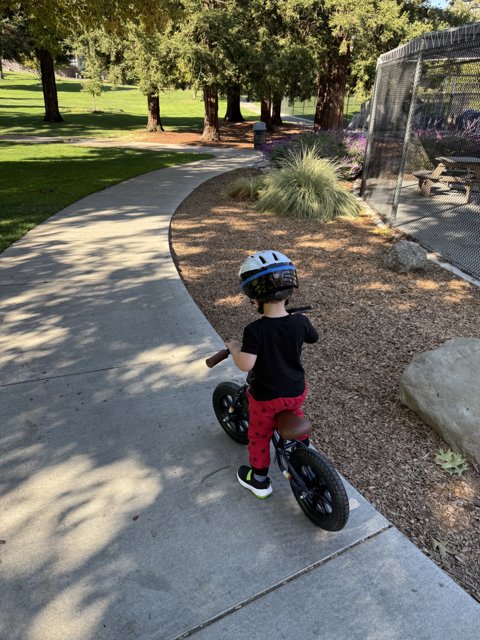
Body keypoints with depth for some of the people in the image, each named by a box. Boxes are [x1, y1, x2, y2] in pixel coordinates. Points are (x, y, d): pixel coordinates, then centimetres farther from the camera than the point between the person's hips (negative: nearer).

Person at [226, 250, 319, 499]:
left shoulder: (255, 330, -27)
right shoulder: (300, 322, -14)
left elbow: (245, 364, -33)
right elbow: (313, 338, 7)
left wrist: (234, 348, -13)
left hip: (266, 397, -3)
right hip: (296, 391, 4)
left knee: (259, 435, 20)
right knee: (294, 415, 37)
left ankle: (259, 480, 36)